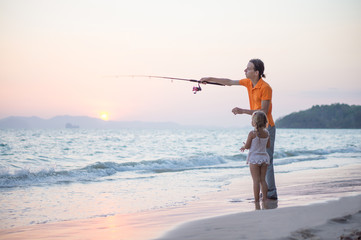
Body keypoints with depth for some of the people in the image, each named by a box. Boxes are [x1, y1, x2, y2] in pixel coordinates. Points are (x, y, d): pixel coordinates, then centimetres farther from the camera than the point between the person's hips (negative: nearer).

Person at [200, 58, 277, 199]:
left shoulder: (265, 88, -19)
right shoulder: (249, 82, 6)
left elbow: (264, 111, -22)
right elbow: (229, 82, 18)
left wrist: (243, 111, -27)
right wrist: (209, 79, 17)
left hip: (266, 128, -9)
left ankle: (271, 194, -5)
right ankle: (265, 192, 13)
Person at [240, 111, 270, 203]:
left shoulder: (252, 133, -13)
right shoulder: (266, 133, 3)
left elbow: (247, 146, -6)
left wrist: (243, 147, 16)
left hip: (254, 159, -5)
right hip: (264, 158, 5)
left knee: (256, 180, -3)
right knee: (263, 180, 11)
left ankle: (257, 201, -2)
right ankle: (265, 199, 12)